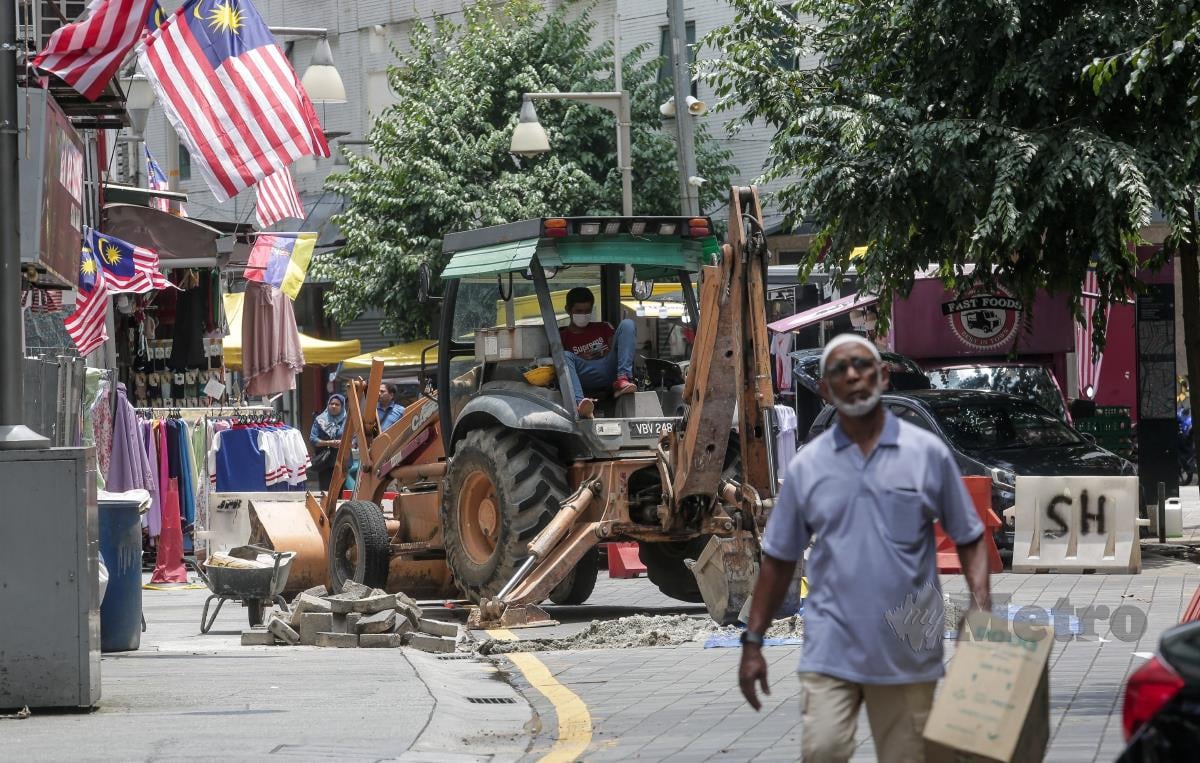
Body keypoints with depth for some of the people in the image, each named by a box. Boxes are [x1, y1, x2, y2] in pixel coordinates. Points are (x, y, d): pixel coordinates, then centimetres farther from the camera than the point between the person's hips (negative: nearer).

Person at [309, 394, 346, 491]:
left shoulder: (347, 421, 7)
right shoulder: (320, 420, 7)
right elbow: (312, 439, 0)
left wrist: (342, 443, -19)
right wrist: (328, 443, -14)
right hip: (324, 460, 0)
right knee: (325, 490, -3)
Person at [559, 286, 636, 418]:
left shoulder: (602, 328, 27)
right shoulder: (562, 337, 17)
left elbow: (616, 348, 17)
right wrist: (581, 358, -9)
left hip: (611, 371, 2)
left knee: (627, 324, -9)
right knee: (565, 356, -31)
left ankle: (623, 380, -29)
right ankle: (580, 403, -57)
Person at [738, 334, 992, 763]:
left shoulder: (928, 453, 0)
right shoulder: (806, 466, 4)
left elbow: (969, 538, 6)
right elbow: (779, 560, 10)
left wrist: (982, 609, -9)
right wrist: (753, 642, 7)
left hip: (908, 651, 0)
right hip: (831, 647, 0)